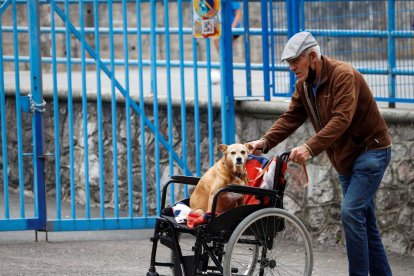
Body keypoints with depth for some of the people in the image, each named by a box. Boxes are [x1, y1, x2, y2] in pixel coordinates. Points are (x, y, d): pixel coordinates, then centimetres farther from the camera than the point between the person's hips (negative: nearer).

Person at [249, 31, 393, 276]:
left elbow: (341, 119, -33)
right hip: (345, 156, 9)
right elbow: (291, 118, -1)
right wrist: (266, 141, -18)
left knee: (351, 212, -19)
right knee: (364, 219, 11)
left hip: (371, 150, -9)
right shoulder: (304, 85, 4)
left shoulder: (344, 75, -23)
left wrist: (311, 148, -43)